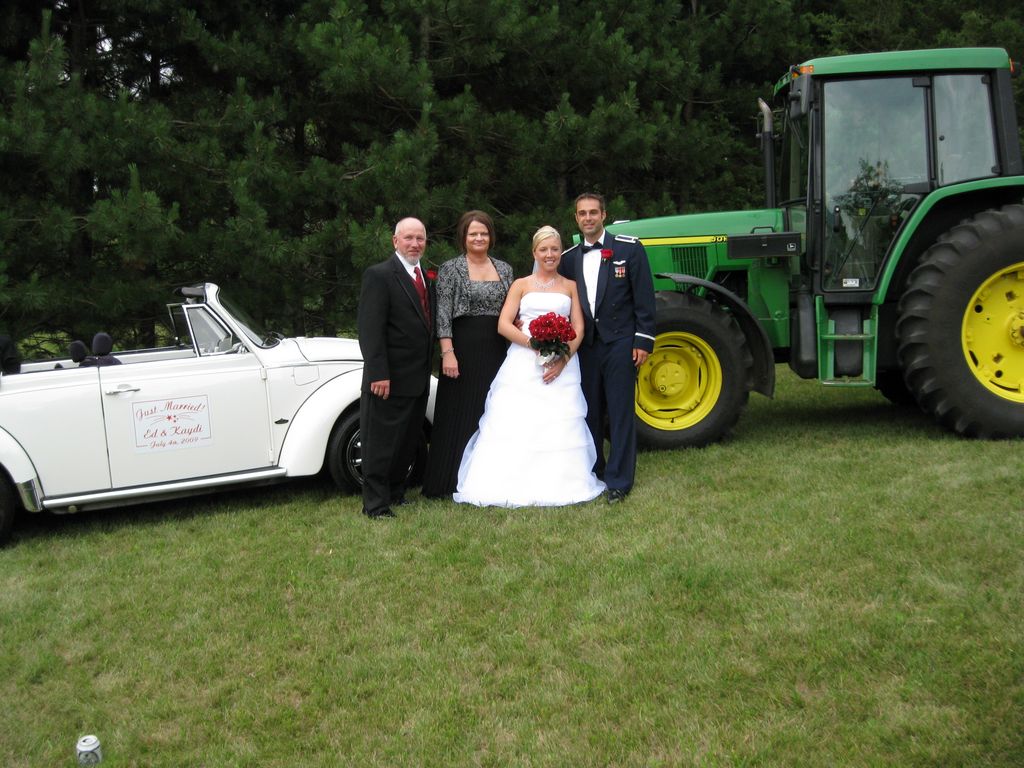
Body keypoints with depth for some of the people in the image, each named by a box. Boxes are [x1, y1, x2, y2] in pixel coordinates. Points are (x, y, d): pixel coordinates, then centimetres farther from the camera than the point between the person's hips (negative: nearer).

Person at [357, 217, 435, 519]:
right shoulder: (378, 276, -11)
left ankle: (396, 493, 30)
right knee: (380, 443, 0)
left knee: (408, 442, 17)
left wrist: (429, 367, 13)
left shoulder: (426, 277, 14)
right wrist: (378, 374, -23)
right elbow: (370, 329, -17)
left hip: (419, 379, 8)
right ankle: (376, 505, 8)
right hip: (389, 379, -8)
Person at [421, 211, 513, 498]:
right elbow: (443, 313, -8)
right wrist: (447, 352, -15)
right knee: (459, 413, 0)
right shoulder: (450, 269, -1)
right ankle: (452, 481, 8)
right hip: (463, 348, -4)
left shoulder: (504, 269, 11)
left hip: (496, 350, 4)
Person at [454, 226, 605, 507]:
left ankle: (558, 484, 4)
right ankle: (512, 485, -3)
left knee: (559, 427, -5)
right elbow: (503, 325, 0)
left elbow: (579, 328, 5)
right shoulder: (521, 285, 11)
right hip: (523, 364, -1)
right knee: (515, 425, -8)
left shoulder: (570, 286, 14)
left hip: (561, 365, 1)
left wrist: (564, 358, -12)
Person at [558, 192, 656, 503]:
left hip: (620, 342, -4)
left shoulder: (629, 248, -3)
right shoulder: (568, 258, 10)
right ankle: (593, 472, 22)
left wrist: (643, 340, -10)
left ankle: (619, 480, 5)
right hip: (585, 345, 4)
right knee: (589, 411, 10)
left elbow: (644, 298, -5)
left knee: (620, 412, -1)